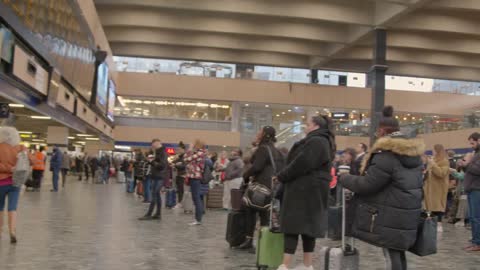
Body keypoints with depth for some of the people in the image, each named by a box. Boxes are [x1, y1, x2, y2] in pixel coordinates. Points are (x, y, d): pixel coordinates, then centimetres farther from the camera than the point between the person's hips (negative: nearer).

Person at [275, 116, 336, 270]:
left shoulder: (315, 142, -14)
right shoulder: (322, 142, 19)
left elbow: (301, 165, -21)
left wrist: (281, 176, -8)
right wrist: (284, 176, 9)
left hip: (305, 191, -10)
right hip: (310, 191, 10)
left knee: (293, 226, -9)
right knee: (307, 227, 11)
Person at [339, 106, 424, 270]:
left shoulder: (387, 155, -18)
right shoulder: (414, 154, 11)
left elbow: (366, 184, -17)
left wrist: (344, 179, -2)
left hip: (390, 218, -9)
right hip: (407, 216, 9)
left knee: (391, 256, -2)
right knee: (398, 253, 17)